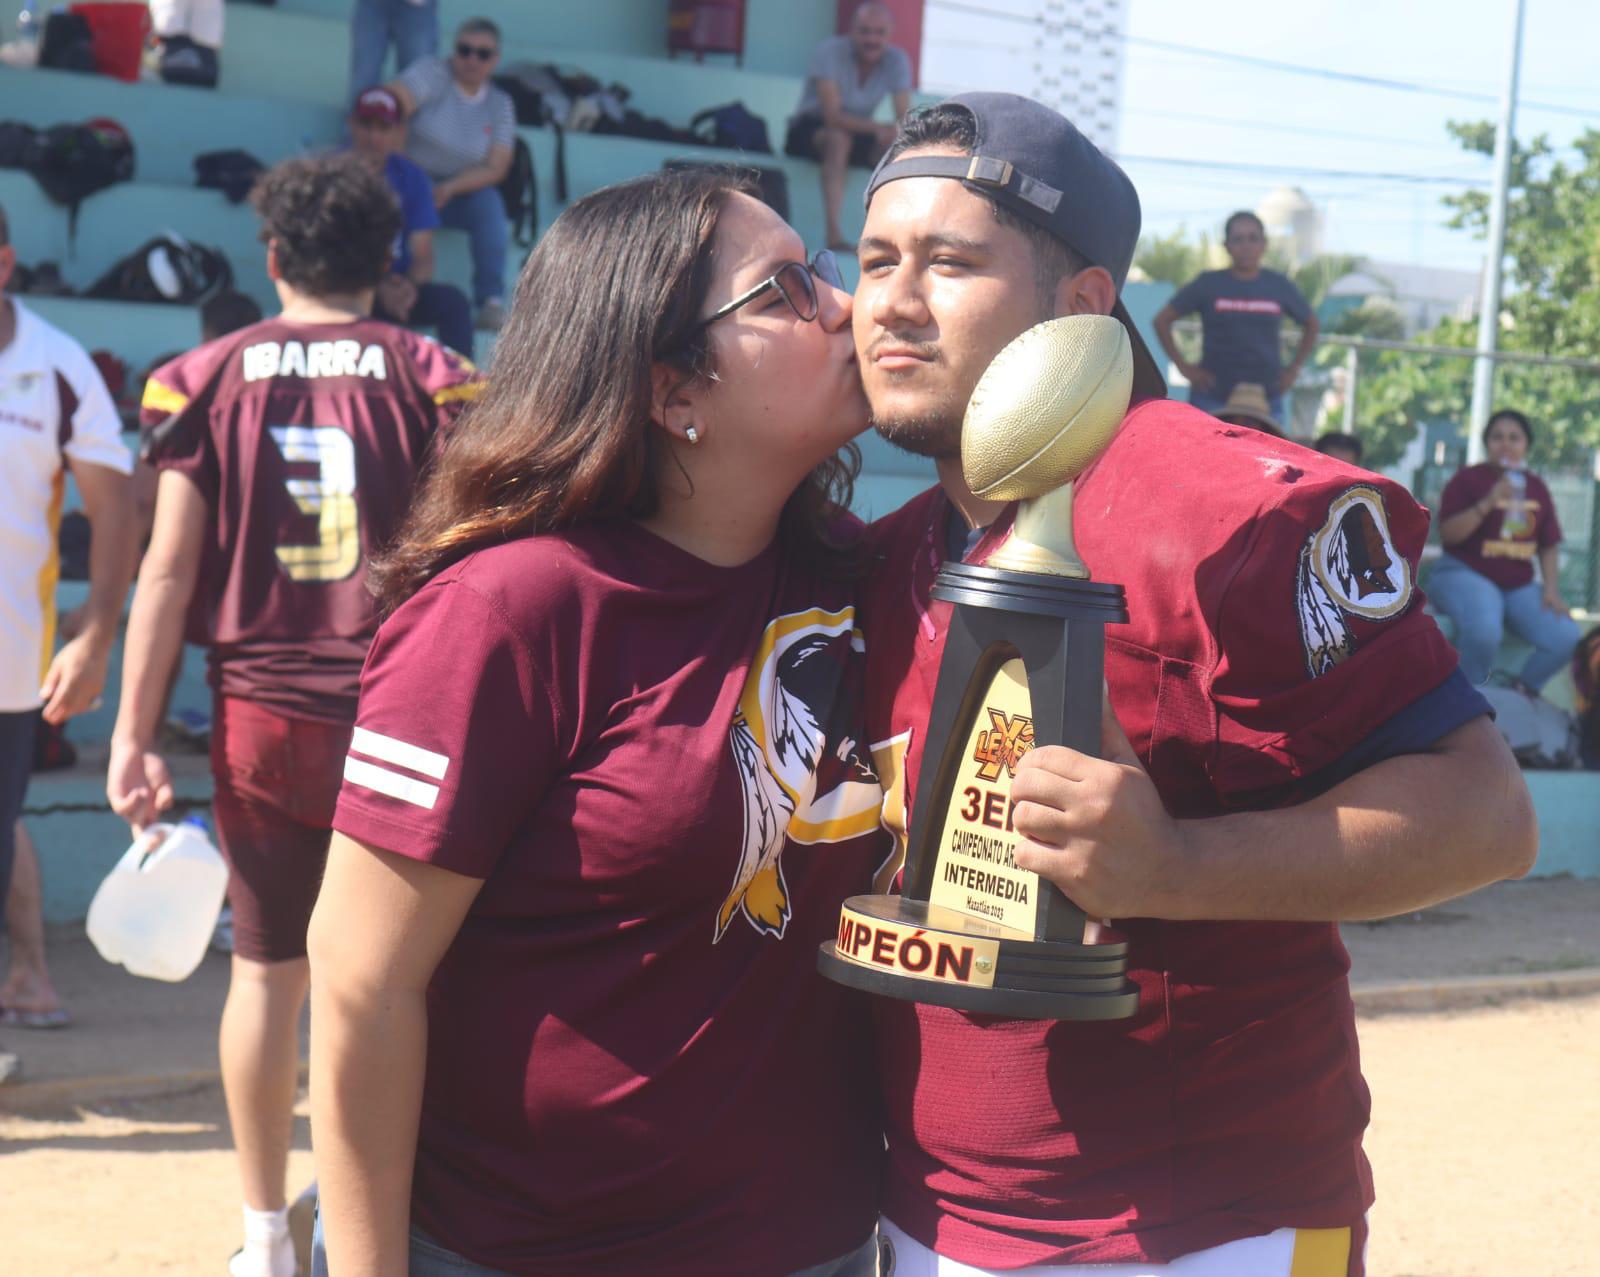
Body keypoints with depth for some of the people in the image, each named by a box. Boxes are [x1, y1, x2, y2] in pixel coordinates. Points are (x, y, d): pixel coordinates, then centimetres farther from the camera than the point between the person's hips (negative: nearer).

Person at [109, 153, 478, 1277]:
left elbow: (170, 568, -1)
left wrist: (135, 734, 2)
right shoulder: (432, 376, -1)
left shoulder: (206, 378, 2)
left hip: (261, 715, 2)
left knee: (268, 966, 12)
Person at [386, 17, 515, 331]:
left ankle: (491, 302, -28)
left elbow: (495, 169, -3)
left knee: (489, 202, -29)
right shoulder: (432, 73, -4)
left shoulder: (500, 105, 6)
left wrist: (450, 188, -20)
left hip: (462, 191, 2)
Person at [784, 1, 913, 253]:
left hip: (860, 133, 5)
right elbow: (833, 116, -28)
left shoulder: (897, 60, -7)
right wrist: (878, 128, -42)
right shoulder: (831, 51, -20)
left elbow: (904, 121, -10)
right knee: (839, 138, -37)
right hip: (809, 131, -5)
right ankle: (834, 235, -45)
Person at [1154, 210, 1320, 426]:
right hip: (1213, 398, -2)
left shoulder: (1279, 286, 7)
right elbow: (1162, 320, 7)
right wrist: (1183, 366, 1)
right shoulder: (1208, 284, 3)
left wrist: (1293, 368, 12)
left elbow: (1312, 325, 22)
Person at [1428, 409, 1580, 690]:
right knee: (1485, 630, -37)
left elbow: (1549, 546, 13)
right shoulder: (1467, 479, -2)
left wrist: (1551, 589, -1)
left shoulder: (1536, 487, 12)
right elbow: (1447, 534, -12)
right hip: (1465, 575, -5)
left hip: (1519, 585, 5)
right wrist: (1488, 503, -22)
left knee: (1566, 637, -17)